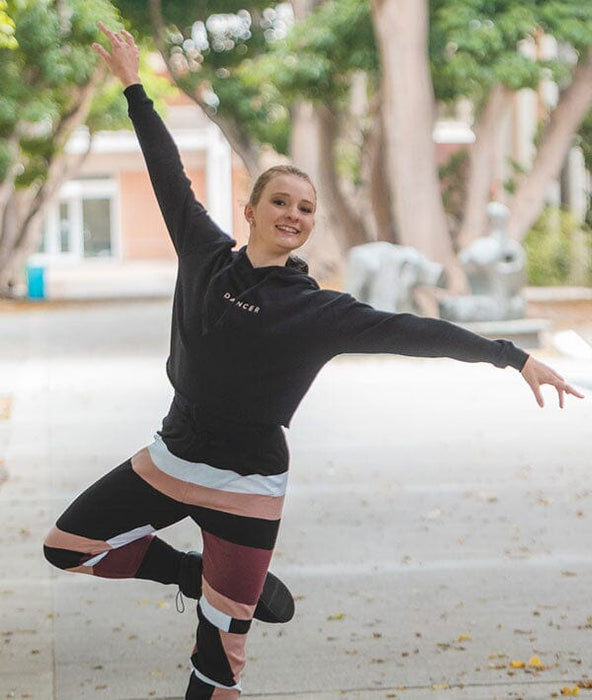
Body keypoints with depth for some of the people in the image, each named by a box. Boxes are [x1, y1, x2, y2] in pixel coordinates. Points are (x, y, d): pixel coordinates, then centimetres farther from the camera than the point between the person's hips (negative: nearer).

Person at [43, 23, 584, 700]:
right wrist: (133, 86, 16)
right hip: (171, 460, 4)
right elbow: (169, 176, 8)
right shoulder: (207, 258, 0)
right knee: (67, 545, 5)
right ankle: (199, 574, 17)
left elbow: (409, 332, -13)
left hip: (246, 488, -4)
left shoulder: (317, 310, -9)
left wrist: (512, 357, -19)